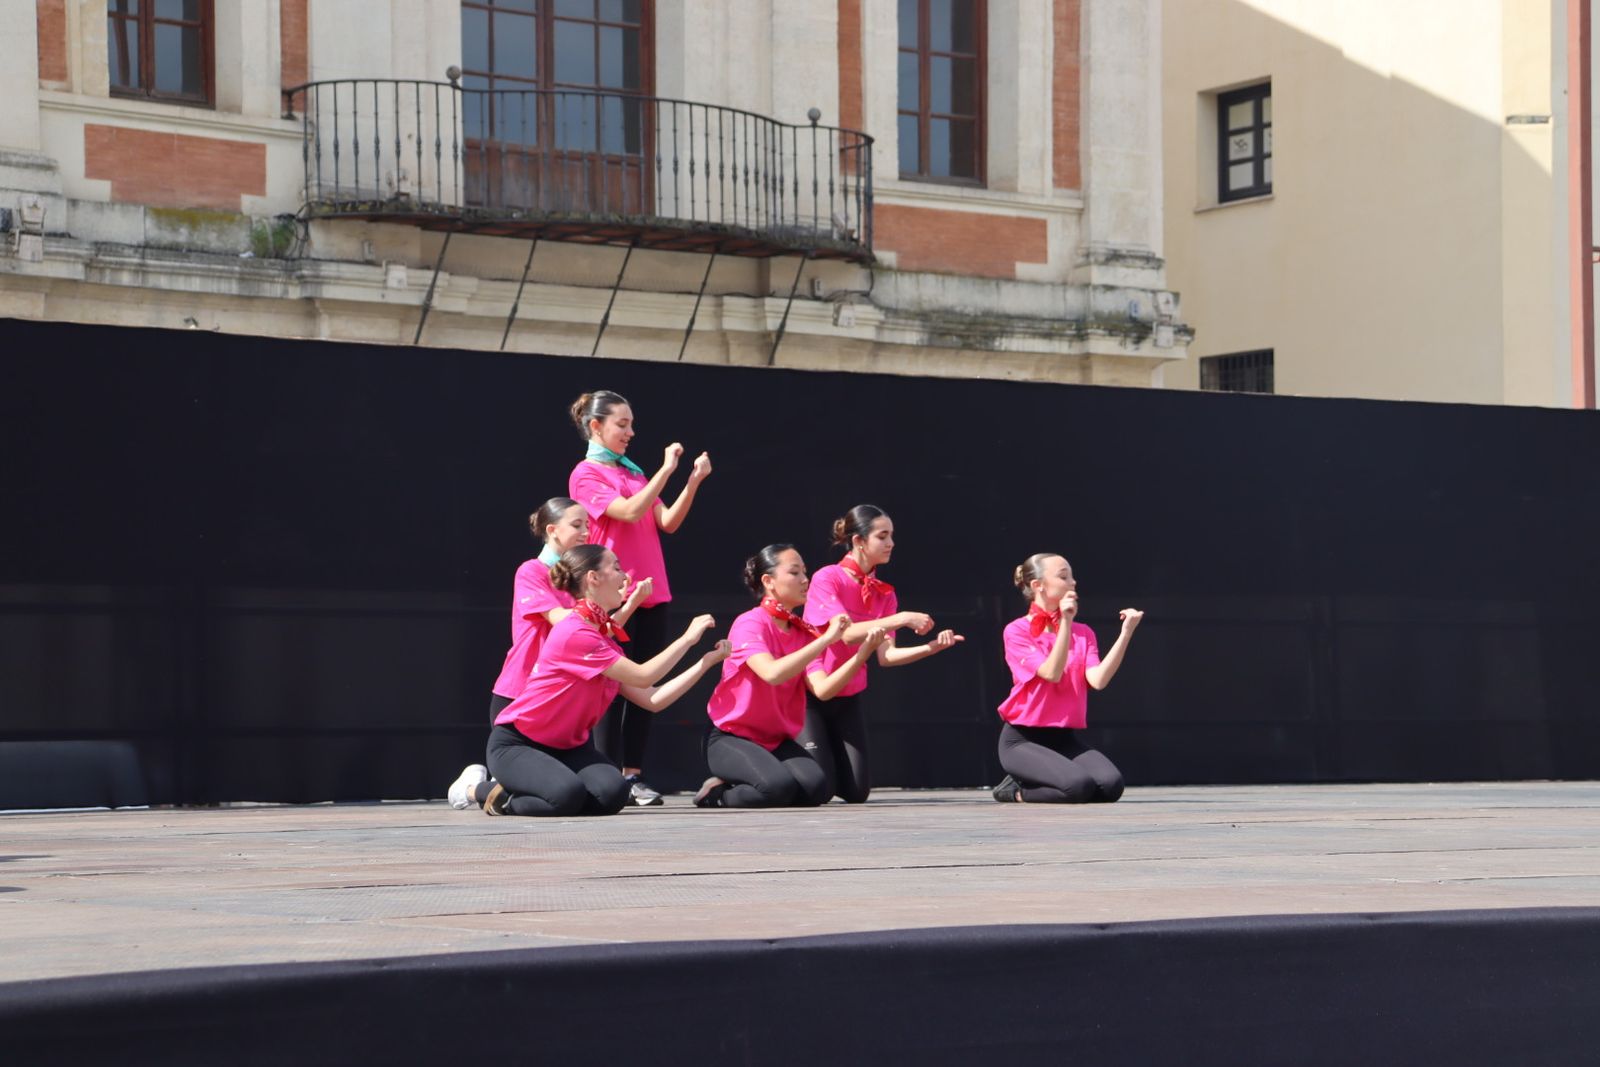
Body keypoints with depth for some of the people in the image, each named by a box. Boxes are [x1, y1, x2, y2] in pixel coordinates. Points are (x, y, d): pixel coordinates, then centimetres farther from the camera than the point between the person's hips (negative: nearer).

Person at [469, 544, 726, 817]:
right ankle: (492, 793, -3)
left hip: (568, 746, 8)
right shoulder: (574, 633, -21)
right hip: (514, 744, -8)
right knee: (568, 795, -35)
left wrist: (708, 661, 1)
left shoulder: (607, 640, 8)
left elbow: (653, 700, 2)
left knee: (612, 794, -22)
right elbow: (642, 677, -21)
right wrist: (688, 638, -13)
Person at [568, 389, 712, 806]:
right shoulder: (586, 475, -4)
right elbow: (630, 512, -17)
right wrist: (666, 470, -17)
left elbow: (668, 522, 8)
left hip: (650, 593, 7)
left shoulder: (634, 474, 16)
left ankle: (634, 775, 6)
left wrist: (694, 481, -4)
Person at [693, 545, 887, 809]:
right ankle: (716, 794, -3)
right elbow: (772, 673, -33)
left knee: (816, 788, -21)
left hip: (777, 740, 7)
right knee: (779, 786, -33)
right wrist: (826, 639, -30)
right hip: (730, 738, -7)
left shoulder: (803, 632, 6)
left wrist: (863, 653, -21)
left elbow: (822, 688, -9)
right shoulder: (749, 624, -14)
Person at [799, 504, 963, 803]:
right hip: (810, 697, -6)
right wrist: (901, 619, -31)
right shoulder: (827, 579, -16)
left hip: (848, 700, 6)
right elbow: (847, 633, -28)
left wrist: (932, 647, -20)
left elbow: (886, 656, -5)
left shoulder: (885, 594, 1)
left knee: (856, 791, -3)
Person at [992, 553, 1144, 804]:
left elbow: (1098, 680, -8)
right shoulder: (1017, 631, -5)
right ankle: (1017, 789, -1)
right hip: (1023, 739, -6)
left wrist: (1126, 633, -14)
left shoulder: (1083, 633, 9)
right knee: (1079, 786, -31)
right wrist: (1065, 622, -22)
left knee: (1111, 785, -23)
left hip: (1066, 738, 6)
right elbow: (1052, 673, -18)